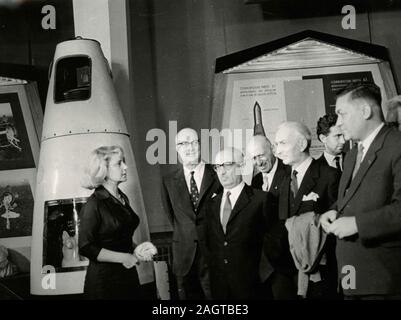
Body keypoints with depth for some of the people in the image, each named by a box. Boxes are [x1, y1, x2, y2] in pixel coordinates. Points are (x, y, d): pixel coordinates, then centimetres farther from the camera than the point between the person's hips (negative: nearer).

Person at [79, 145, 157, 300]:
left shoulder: (123, 199, 8)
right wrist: (124, 258, -14)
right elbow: (86, 248, -17)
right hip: (104, 280, -7)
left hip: (128, 275, 7)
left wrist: (136, 249, 0)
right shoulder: (94, 204, -14)